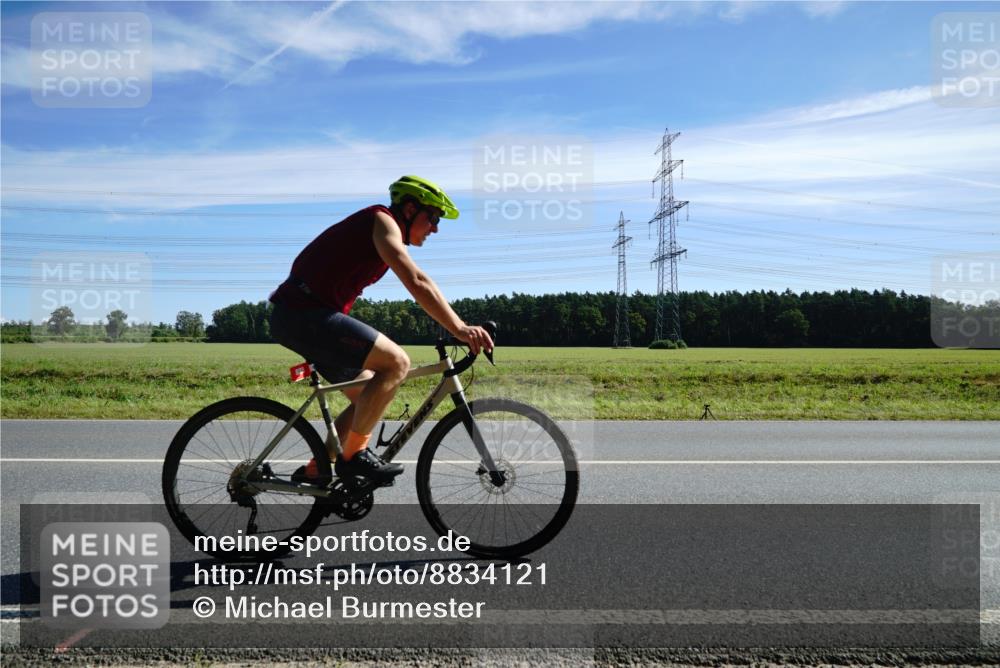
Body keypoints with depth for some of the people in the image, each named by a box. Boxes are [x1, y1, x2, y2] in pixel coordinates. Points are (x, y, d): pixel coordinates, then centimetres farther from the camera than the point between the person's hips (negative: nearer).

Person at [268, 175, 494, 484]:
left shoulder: (387, 236, 22)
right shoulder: (382, 220, -9)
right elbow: (416, 282, -23)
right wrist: (459, 328, -28)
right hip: (304, 313, -10)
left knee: (368, 397, 12)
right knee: (396, 361, -20)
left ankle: (313, 471, 17)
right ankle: (354, 455, -11)